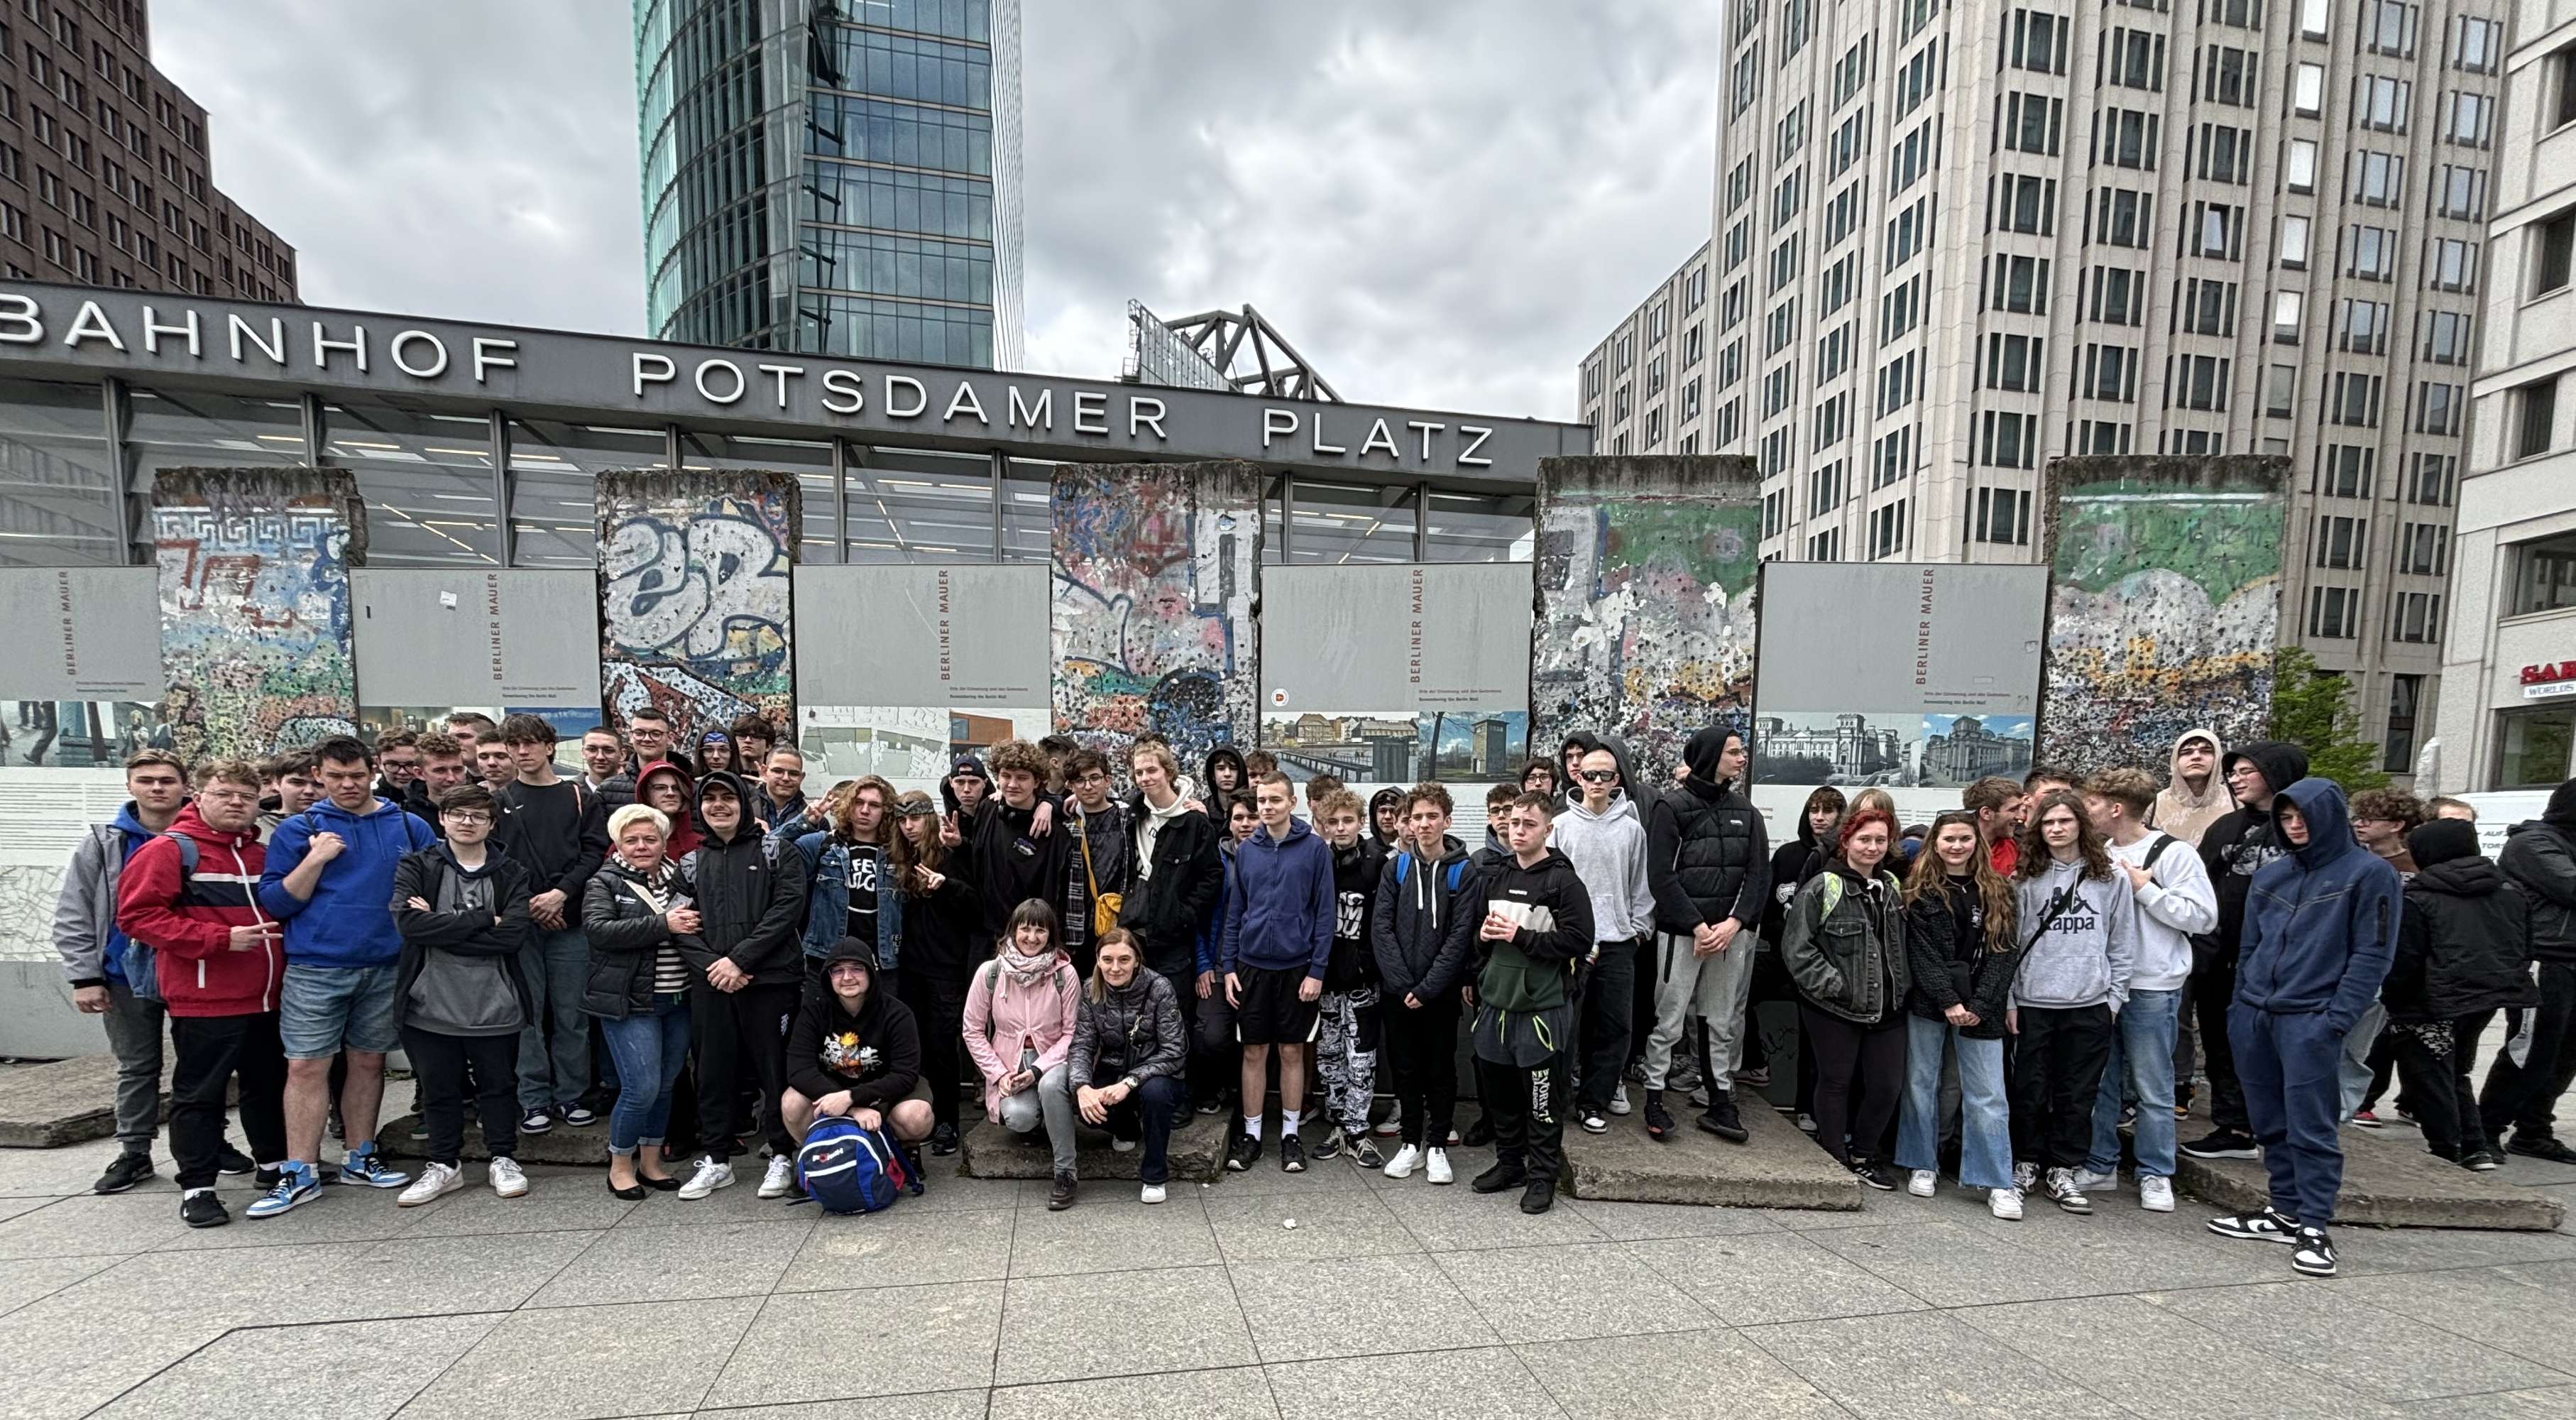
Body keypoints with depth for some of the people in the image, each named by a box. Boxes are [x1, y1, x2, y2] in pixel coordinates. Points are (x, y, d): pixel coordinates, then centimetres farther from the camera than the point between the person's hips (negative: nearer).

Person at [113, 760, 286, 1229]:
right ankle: (197, 1188, 14)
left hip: (266, 997, 6)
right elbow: (137, 914, -14)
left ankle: (274, 1163, 30)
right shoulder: (169, 850, -7)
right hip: (205, 1001, -6)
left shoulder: (262, 853, 12)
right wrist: (220, 939, -20)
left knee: (268, 1084, 17)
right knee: (200, 1094, 4)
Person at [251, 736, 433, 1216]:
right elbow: (276, 903, -3)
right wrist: (316, 860, -15)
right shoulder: (298, 830, 1)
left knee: (369, 1062, 12)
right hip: (315, 969, -2)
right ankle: (300, 1174, 10)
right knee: (306, 1068, -1)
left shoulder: (410, 828, 6)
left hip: (387, 966, 2)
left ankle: (360, 1159, 24)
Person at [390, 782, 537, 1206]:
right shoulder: (415, 867, 2)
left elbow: (512, 933, -13)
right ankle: (444, 1165, 31)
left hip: (494, 1006, 0)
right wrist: (482, 920, -17)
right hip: (431, 1003, 1)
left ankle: (503, 1160, 26)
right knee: (438, 1088, 14)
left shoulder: (512, 874, 1)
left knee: (499, 1084, 11)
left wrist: (441, 927, -14)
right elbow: (408, 922, -15)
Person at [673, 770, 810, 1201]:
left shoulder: (776, 852, 2)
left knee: (776, 1067, 2)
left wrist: (740, 959, -14)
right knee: (714, 1071, 12)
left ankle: (782, 1157, 15)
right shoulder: (691, 863, 14)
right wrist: (711, 964, -11)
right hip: (710, 983, 4)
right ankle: (715, 1160, 26)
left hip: (769, 979, -4)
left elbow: (788, 908, -9)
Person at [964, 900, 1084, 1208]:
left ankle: (1065, 1173, -20)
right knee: (1020, 1117, -28)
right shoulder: (990, 972, -8)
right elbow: (973, 1030, 0)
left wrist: (1038, 1070, -18)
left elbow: (1071, 1033, -6)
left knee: (1051, 1085, -35)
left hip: (1052, 1060, -1)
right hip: (1008, 1064, 1)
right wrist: (999, 1073, -8)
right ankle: (1030, 1123, 12)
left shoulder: (1064, 973, -11)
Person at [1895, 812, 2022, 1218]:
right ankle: (1922, 1166, 22)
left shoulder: (1997, 892, 6)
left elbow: (2004, 952, 0)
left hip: (1980, 1010, 1)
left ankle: (1998, 1183, 11)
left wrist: (1979, 1006, -9)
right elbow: (1921, 953, -5)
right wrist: (1949, 1002, -14)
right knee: (1922, 1084, 9)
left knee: (1988, 1094, 1)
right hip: (1927, 1003, -1)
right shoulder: (1920, 891, 1)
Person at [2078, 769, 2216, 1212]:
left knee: (2153, 1087, 6)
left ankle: (2156, 1175, 19)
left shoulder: (2173, 853, -7)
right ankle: (2099, 1165, 22)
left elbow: (2203, 915, -13)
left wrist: (2144, 887, -14)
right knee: (2100, 1081, 11)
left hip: (2152, 988, -5)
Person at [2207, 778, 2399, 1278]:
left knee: (2310, 1127, -3)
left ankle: (2314, 1228, 7)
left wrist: (2337, 1019, -14)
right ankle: (2285, 1212, 22)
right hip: (2255, 1017, 6)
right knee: (2271, 1123, 11)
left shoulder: (2369, 873, -3)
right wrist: (2241, 1007, 11)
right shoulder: (2271, 875, 14)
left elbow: (2372, 954, -7)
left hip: (2312, 1023, -6)